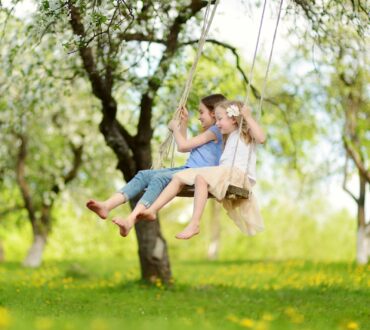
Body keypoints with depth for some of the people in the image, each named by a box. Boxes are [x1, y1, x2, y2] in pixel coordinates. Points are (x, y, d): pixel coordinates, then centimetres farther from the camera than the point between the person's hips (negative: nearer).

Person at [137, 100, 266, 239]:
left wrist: (248, 117, -12)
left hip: (239, 174, -9)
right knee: (178, 177, -2)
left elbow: (261, 138, -15)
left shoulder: (245, 133, 10)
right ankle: (152, 210, -13)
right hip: (224, 173, 9)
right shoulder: (228, 138, 34)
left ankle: (194, 224, -42)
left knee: (201, 177, -36)